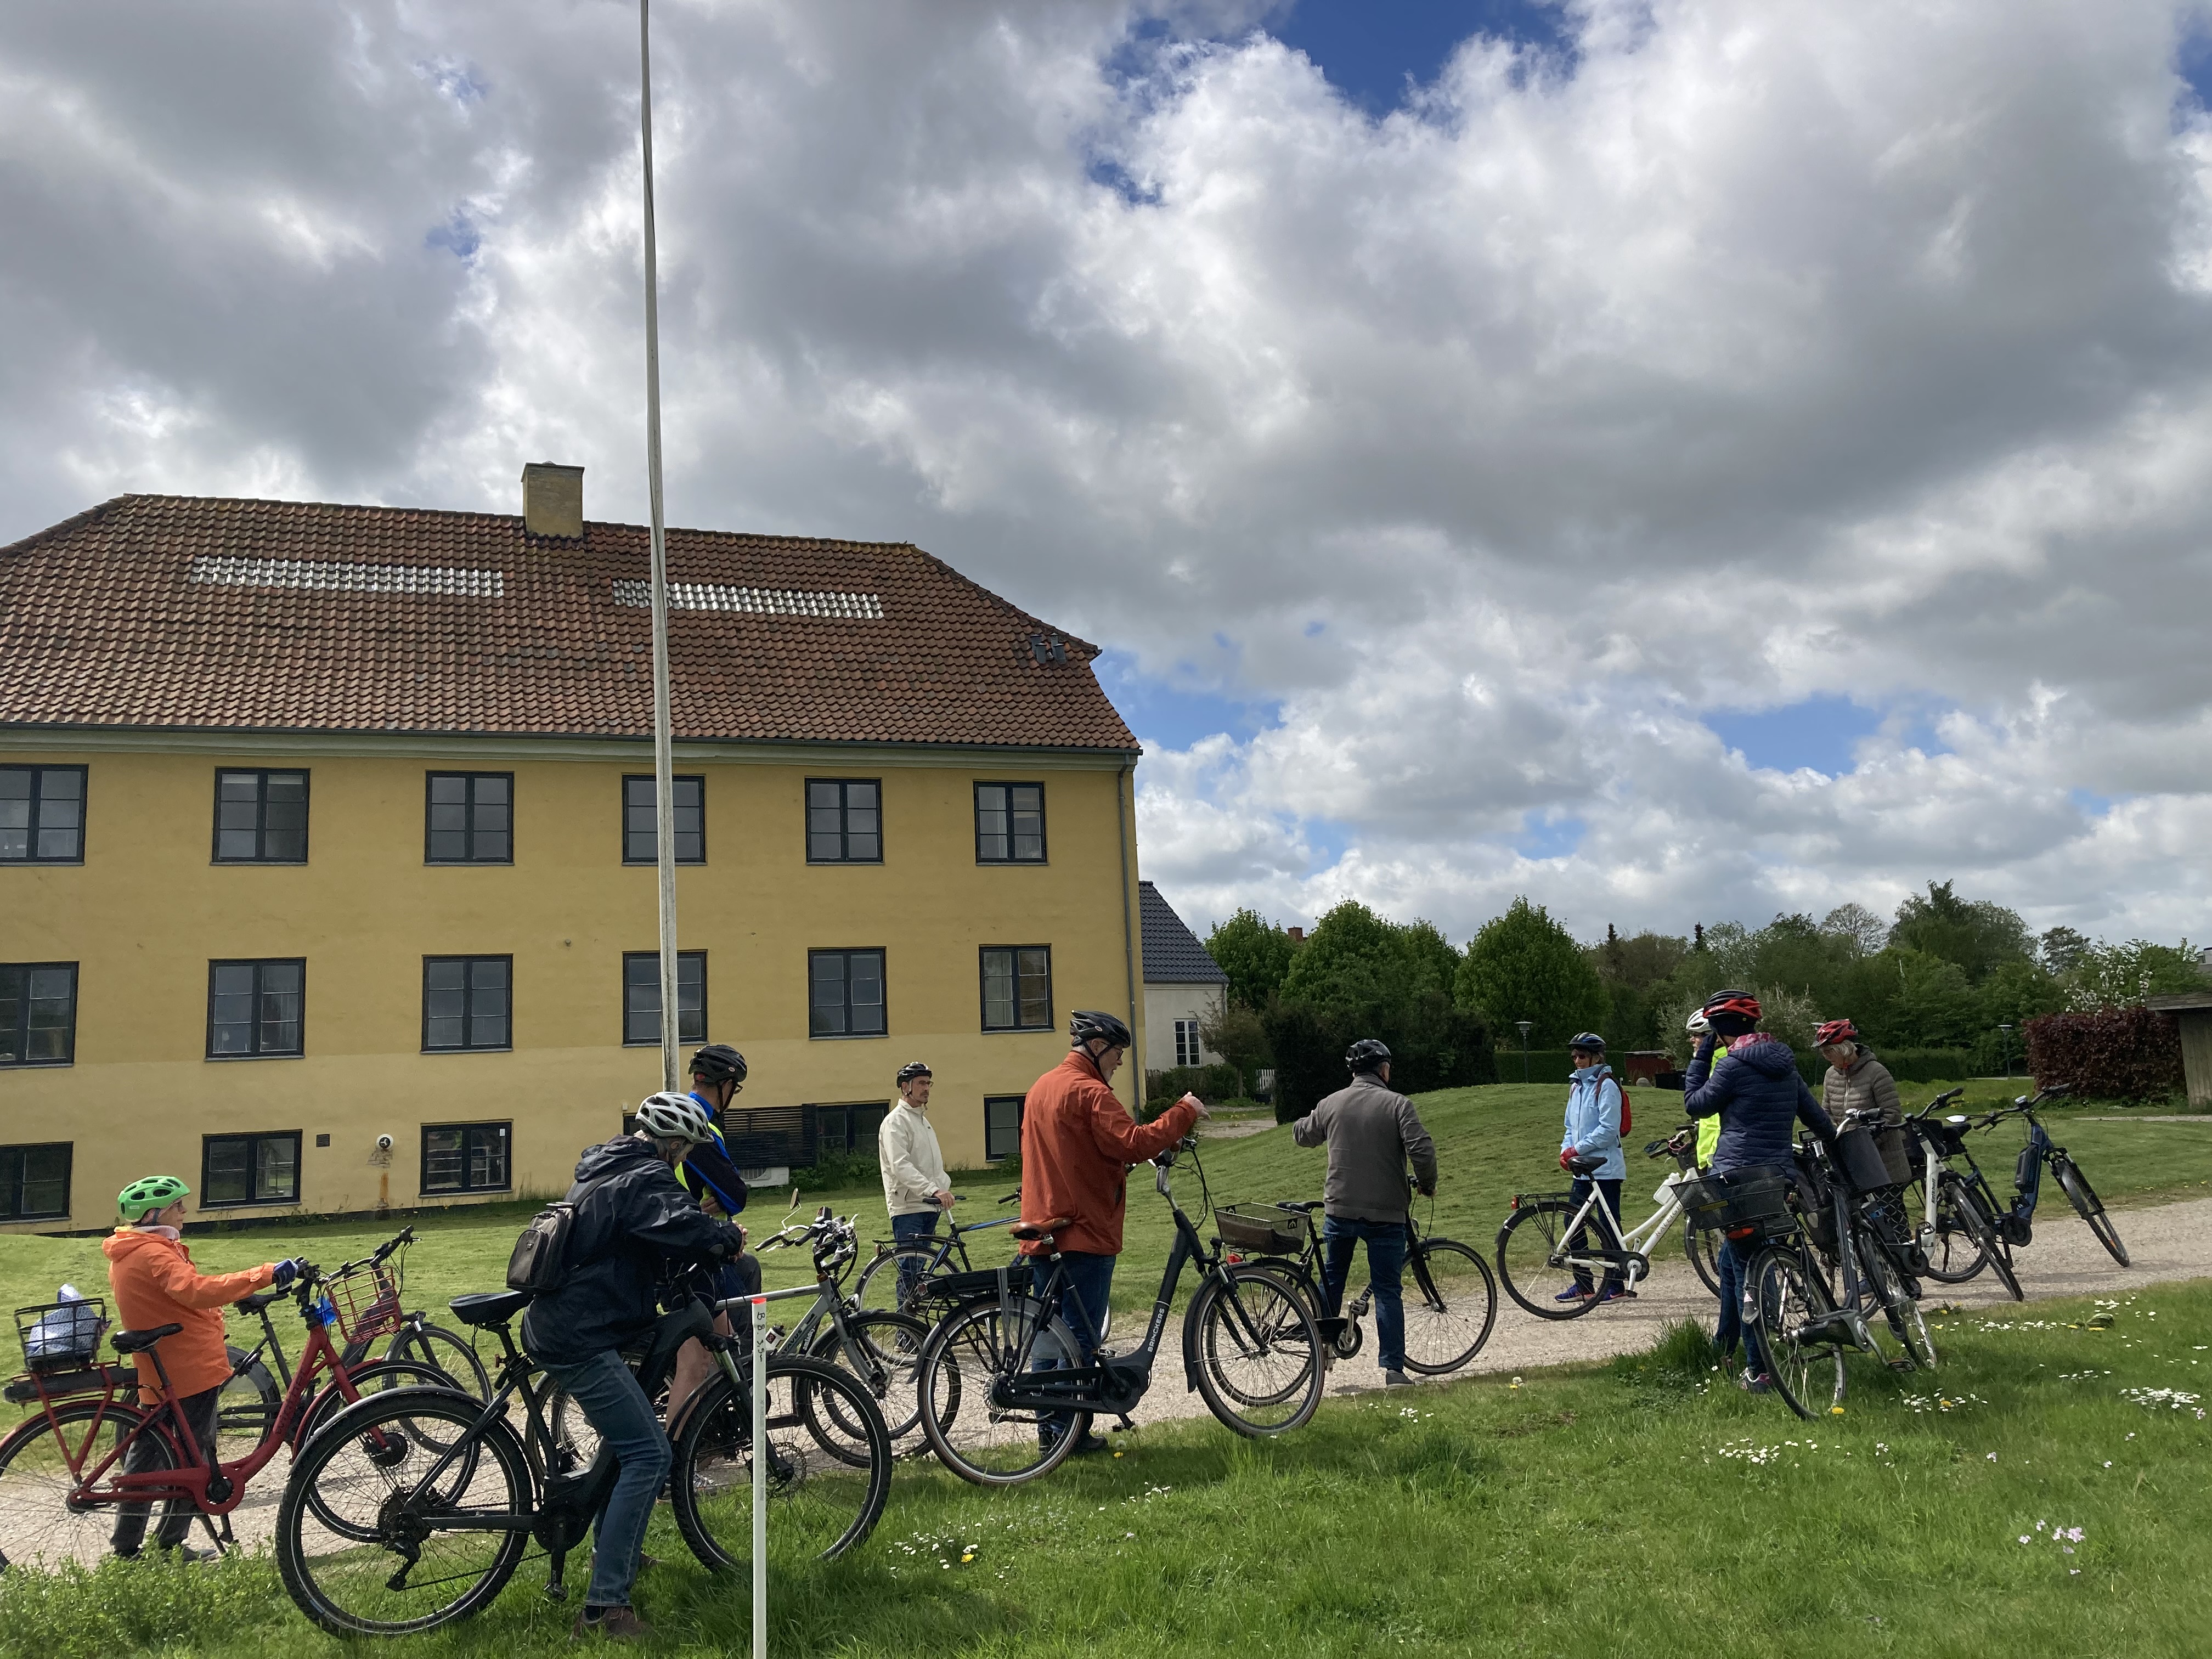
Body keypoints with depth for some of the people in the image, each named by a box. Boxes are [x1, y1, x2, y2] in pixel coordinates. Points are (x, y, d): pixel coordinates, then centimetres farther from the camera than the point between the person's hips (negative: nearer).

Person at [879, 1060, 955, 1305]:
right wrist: (933, 1190, -31)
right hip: (907, 1208, -9)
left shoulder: (922, 1120, 21)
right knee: (909, 1273, -9)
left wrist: (945, 1187, 8)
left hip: (929, 1206, 9)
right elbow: (900, 1166, -22)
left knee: (920, 1272, 11)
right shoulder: (895, 1121, -9)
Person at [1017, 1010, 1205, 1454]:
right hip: (1084, 1233, -9)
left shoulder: (1041, 1088, 15)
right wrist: (1185, 1111, -18)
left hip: (1041, 1231, 9)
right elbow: (1134, 1143, -26)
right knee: (1080, 1337, -1)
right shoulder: (1090, 1092, -15)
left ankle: (1049, 1427, 19)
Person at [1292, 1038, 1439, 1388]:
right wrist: (1427, 1185, 0)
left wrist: (1303, 1124, 44)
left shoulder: (1331, 1104, 4)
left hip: (1338, 1210, 3)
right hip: (1386, 1214, -3)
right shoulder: (1397, 1104, -8)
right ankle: (1394, 1369, 3)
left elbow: (1302, 1134, 21)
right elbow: (1422, 1150, -18)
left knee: (1331, 1278, 21)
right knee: (1387, 1290, 3)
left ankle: (1324, 1343, 29)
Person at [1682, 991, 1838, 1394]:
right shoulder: (1784, 1064, 11)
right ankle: (1724, 1340, 34)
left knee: (1746, 1269, -4)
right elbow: (1814, 1114, 18)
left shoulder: (1733, 1064, -12)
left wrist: (1701, 1056, 4)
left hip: (1739, 1176, -8)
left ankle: (1759, 1370, -3)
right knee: (1731, 1258, 22)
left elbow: (1695, 1104, -1)